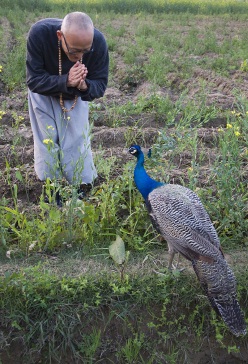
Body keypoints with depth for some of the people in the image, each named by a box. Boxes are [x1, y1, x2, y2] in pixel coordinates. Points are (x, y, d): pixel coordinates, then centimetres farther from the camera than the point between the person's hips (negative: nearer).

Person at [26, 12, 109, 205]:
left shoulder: (98, 41, -32)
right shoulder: (39, 33, -36)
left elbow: (100, 84, -23)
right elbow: (33, 80, -31)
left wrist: (85, 86, -46)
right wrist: (65, 81, -47)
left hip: (76, 97, 1)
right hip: (44, 94, 0)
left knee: (77, 143, -1)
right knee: (47, 142, 1)